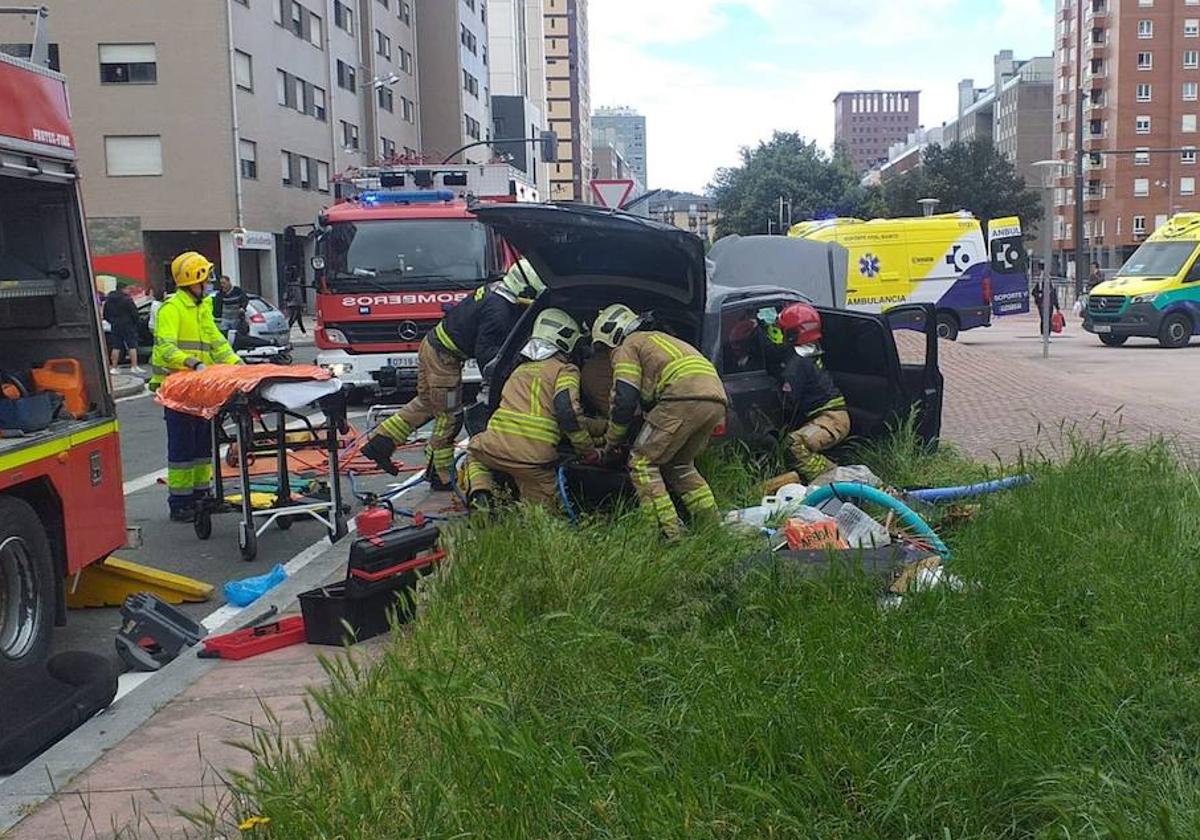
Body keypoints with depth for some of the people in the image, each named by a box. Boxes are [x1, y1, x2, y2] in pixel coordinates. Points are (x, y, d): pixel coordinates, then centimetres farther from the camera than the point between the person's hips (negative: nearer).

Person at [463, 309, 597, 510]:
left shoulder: (520, 369, 25)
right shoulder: (565, 371, 5)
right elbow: (569, 414, -9)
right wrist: (590, 453, 2)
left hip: (497, 446, 3)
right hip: (535, 457, -3)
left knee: (475, 451, 35)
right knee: (544, 507, 17)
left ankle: (480, 491, 8)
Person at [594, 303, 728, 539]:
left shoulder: (627, 347, 12)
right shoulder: (658, 338, 39)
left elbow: (624, 400, 2)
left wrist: (612, 441, 14)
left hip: (684, 398, -9)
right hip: (717, 402, 9)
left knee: (642, 463, 0)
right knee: (679, 465, 24)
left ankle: (666, 532, -10)